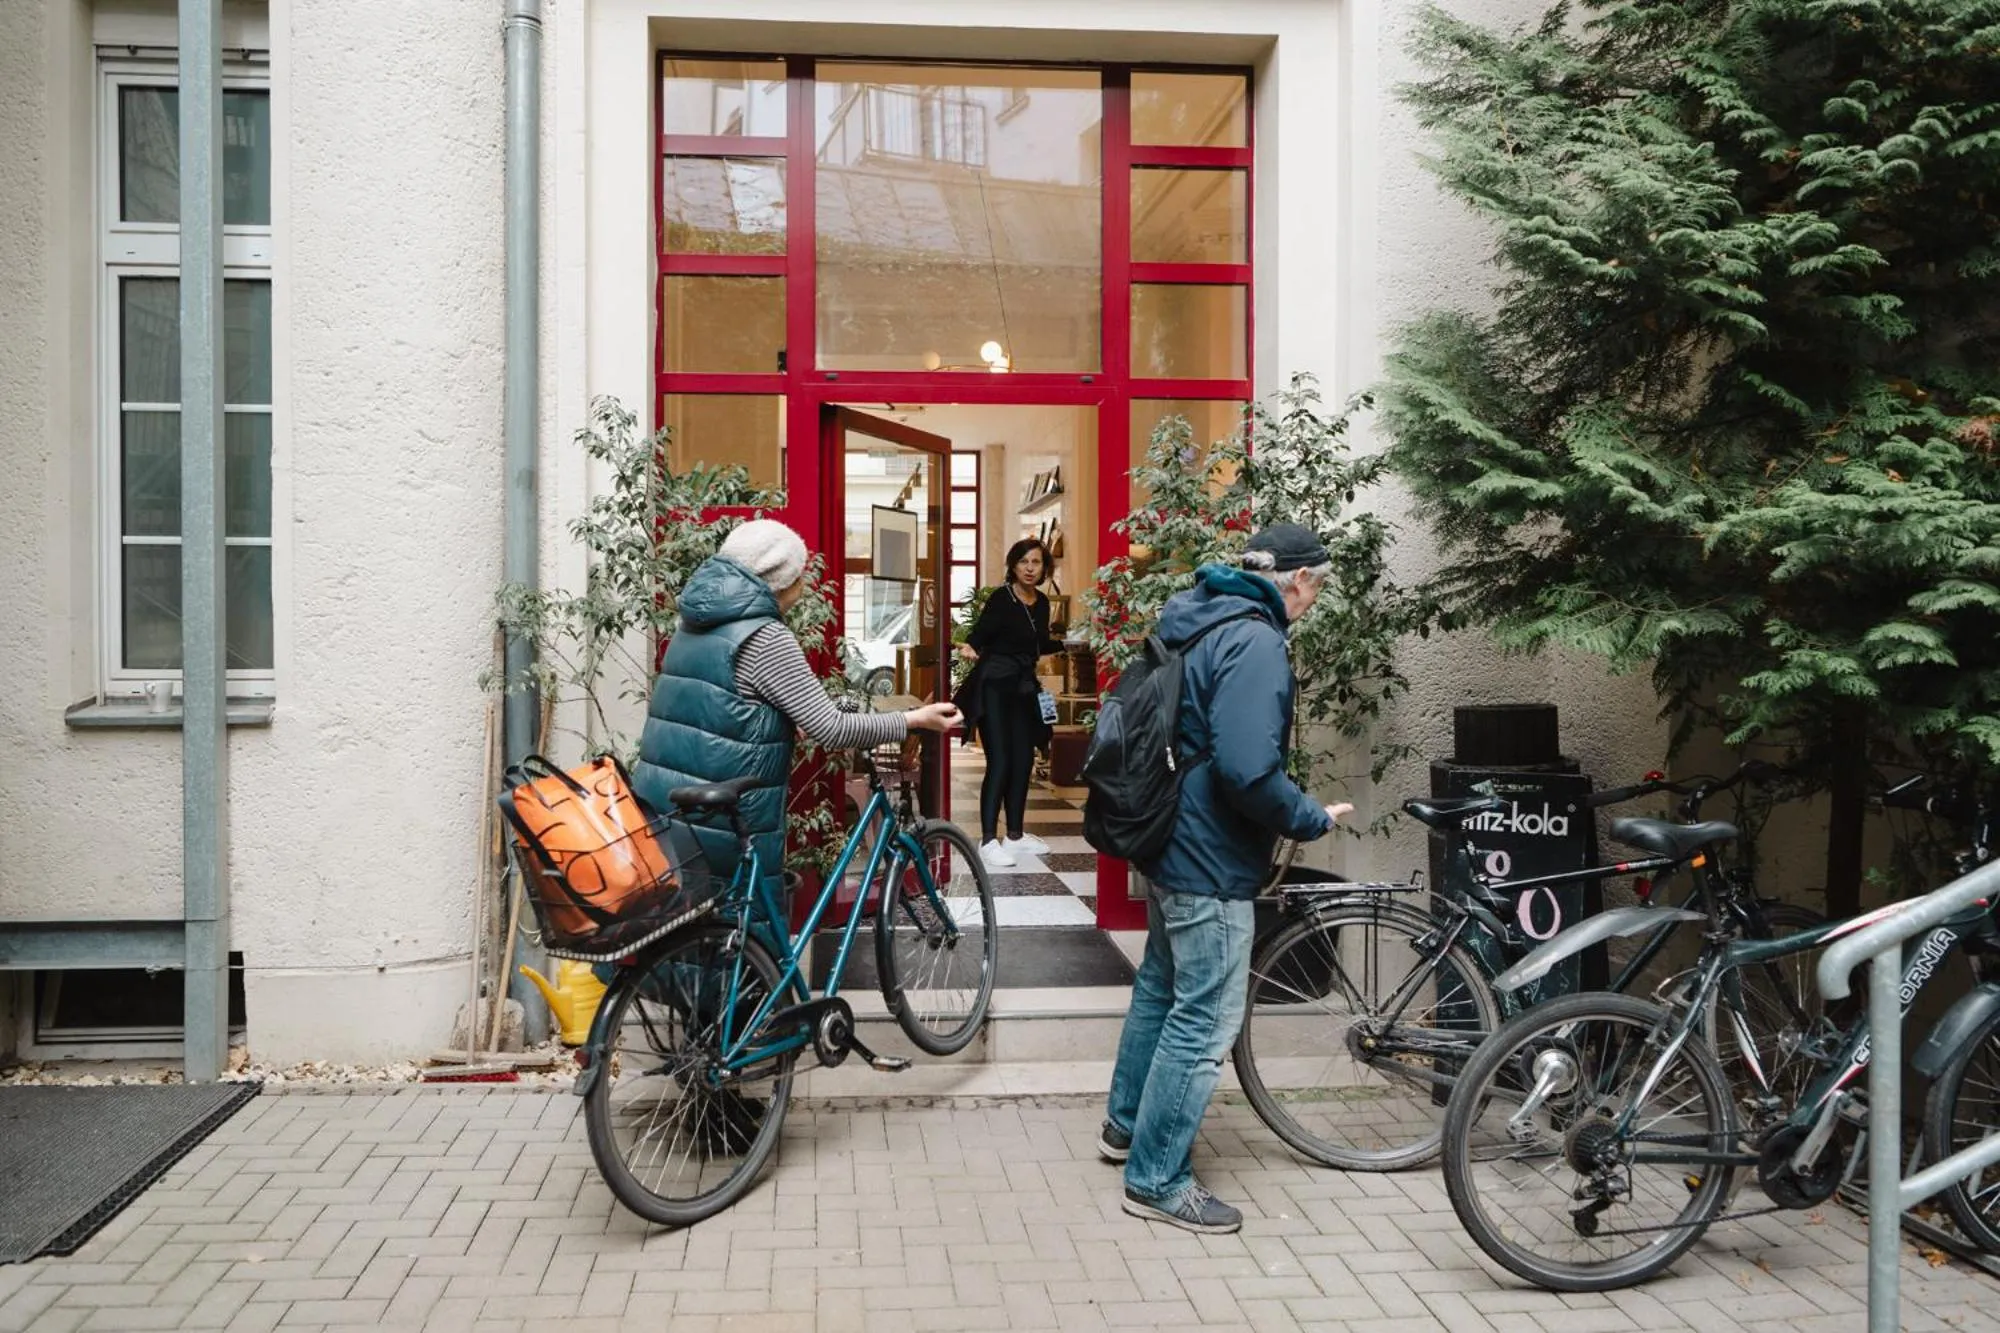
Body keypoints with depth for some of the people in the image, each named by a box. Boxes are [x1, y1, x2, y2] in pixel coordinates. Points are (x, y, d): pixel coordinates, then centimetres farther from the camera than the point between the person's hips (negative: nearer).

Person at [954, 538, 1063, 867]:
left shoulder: (1042, 603, 9)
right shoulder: (1001, 599, -12)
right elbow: (979, 634, -17)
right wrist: (969, 648, -37)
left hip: (1023, 689, 7)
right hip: (994, 688, -7)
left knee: (1023, 761, 10)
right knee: (1000, 762, -12)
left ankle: (1015, 834, 21)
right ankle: (988, 840, -7)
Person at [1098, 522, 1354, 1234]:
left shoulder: (1197, 623, 9)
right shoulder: (1254, 643, -22)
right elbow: (1248, 769, -31)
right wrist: (1312, 820, -15)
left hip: (1170, 847, 10)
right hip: (1212, 863, -10)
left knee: (1161, 989, 24)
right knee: (1204, 1021, 0)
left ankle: (1126, 1125, 40)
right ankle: (1157, 1179, 10)